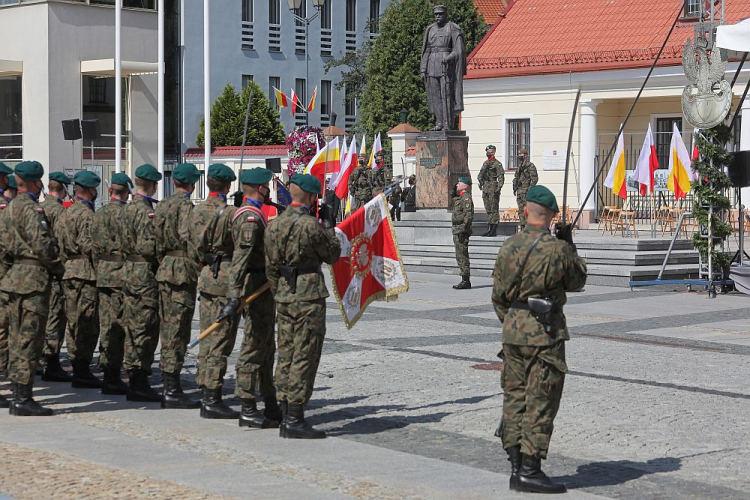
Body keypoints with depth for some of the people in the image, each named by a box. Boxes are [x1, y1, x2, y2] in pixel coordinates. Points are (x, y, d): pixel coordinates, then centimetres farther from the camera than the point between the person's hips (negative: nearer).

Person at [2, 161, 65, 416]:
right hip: (33, 279, -10)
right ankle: (23, 399, -8)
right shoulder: (31, 208, -14)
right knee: (30, 339, -8)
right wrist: (59, 269, -6)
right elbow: (42, 245, -20)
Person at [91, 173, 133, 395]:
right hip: (121, 275, -8)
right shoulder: (124, 213, -12)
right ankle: (113, 378, -5)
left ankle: (108, 374, 17)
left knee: (107, 325, 11)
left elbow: (94, 247, 15)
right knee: (118, 326, -5)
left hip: (103, 275, 8)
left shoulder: (98, 214, 11)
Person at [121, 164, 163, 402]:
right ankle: (140, 384, -5)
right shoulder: (146, 211, -16)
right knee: (145, 329, -6)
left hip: (129, 272, 9)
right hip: (145, 274, -9)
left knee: (133, 328, 13)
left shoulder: (128, 208, 13)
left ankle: (134, 381, 19)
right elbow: (148, 247, -22)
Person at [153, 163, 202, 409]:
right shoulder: (186, 206, -13)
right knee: (178, 332, -6)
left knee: (168, 331, 12)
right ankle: (173, 391, -5)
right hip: (183, 271, -9)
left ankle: (169, 388, 18)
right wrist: (202, 266, -12)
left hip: (165, 269, 9)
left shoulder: (162, 205, 13)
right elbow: (189, 239, -21)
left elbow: (157, 240, 15)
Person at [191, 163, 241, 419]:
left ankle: (207, 395, 19)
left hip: (206, 277, 8)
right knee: (220, 341, -5)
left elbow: (195, 245, 13)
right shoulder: (230, 213, -14)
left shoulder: (198, 210, 8)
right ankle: (212, 401, -4)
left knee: (208, 339, 13)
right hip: (226, 278, -8)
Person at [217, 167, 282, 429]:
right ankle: (248, 411, -3)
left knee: (266, 348, 15)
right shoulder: (250, 217, -19)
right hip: (257, 289, -11)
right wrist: (234, 298, -36)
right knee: (253, 348, -7)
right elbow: (240, 260, -29)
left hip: (262, 288, 11)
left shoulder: (252, 214, 14)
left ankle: (271, 406, 23)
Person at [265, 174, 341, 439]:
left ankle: (286, 419, 14)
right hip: (309, 297, -7)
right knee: (304, 359, -4)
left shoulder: (274, 224, 8)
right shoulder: (311, 225, -15)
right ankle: (295, 420, -3)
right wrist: (330, 230, 13)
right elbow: (332, 256, -2)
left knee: (286, 357, 11)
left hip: (284, 297, 8)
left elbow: (270, 266, 13)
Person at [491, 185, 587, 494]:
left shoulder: (509, 246, 2)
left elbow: (498, 295, 9)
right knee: (541, 402, -2)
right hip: (545, 333, -5)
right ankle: (529, 471, -4)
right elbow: (576, 283, 5)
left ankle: (517, 467, 15)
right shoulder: (558, 249, -13)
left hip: (513, 330, 5)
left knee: (515, 398, 12)